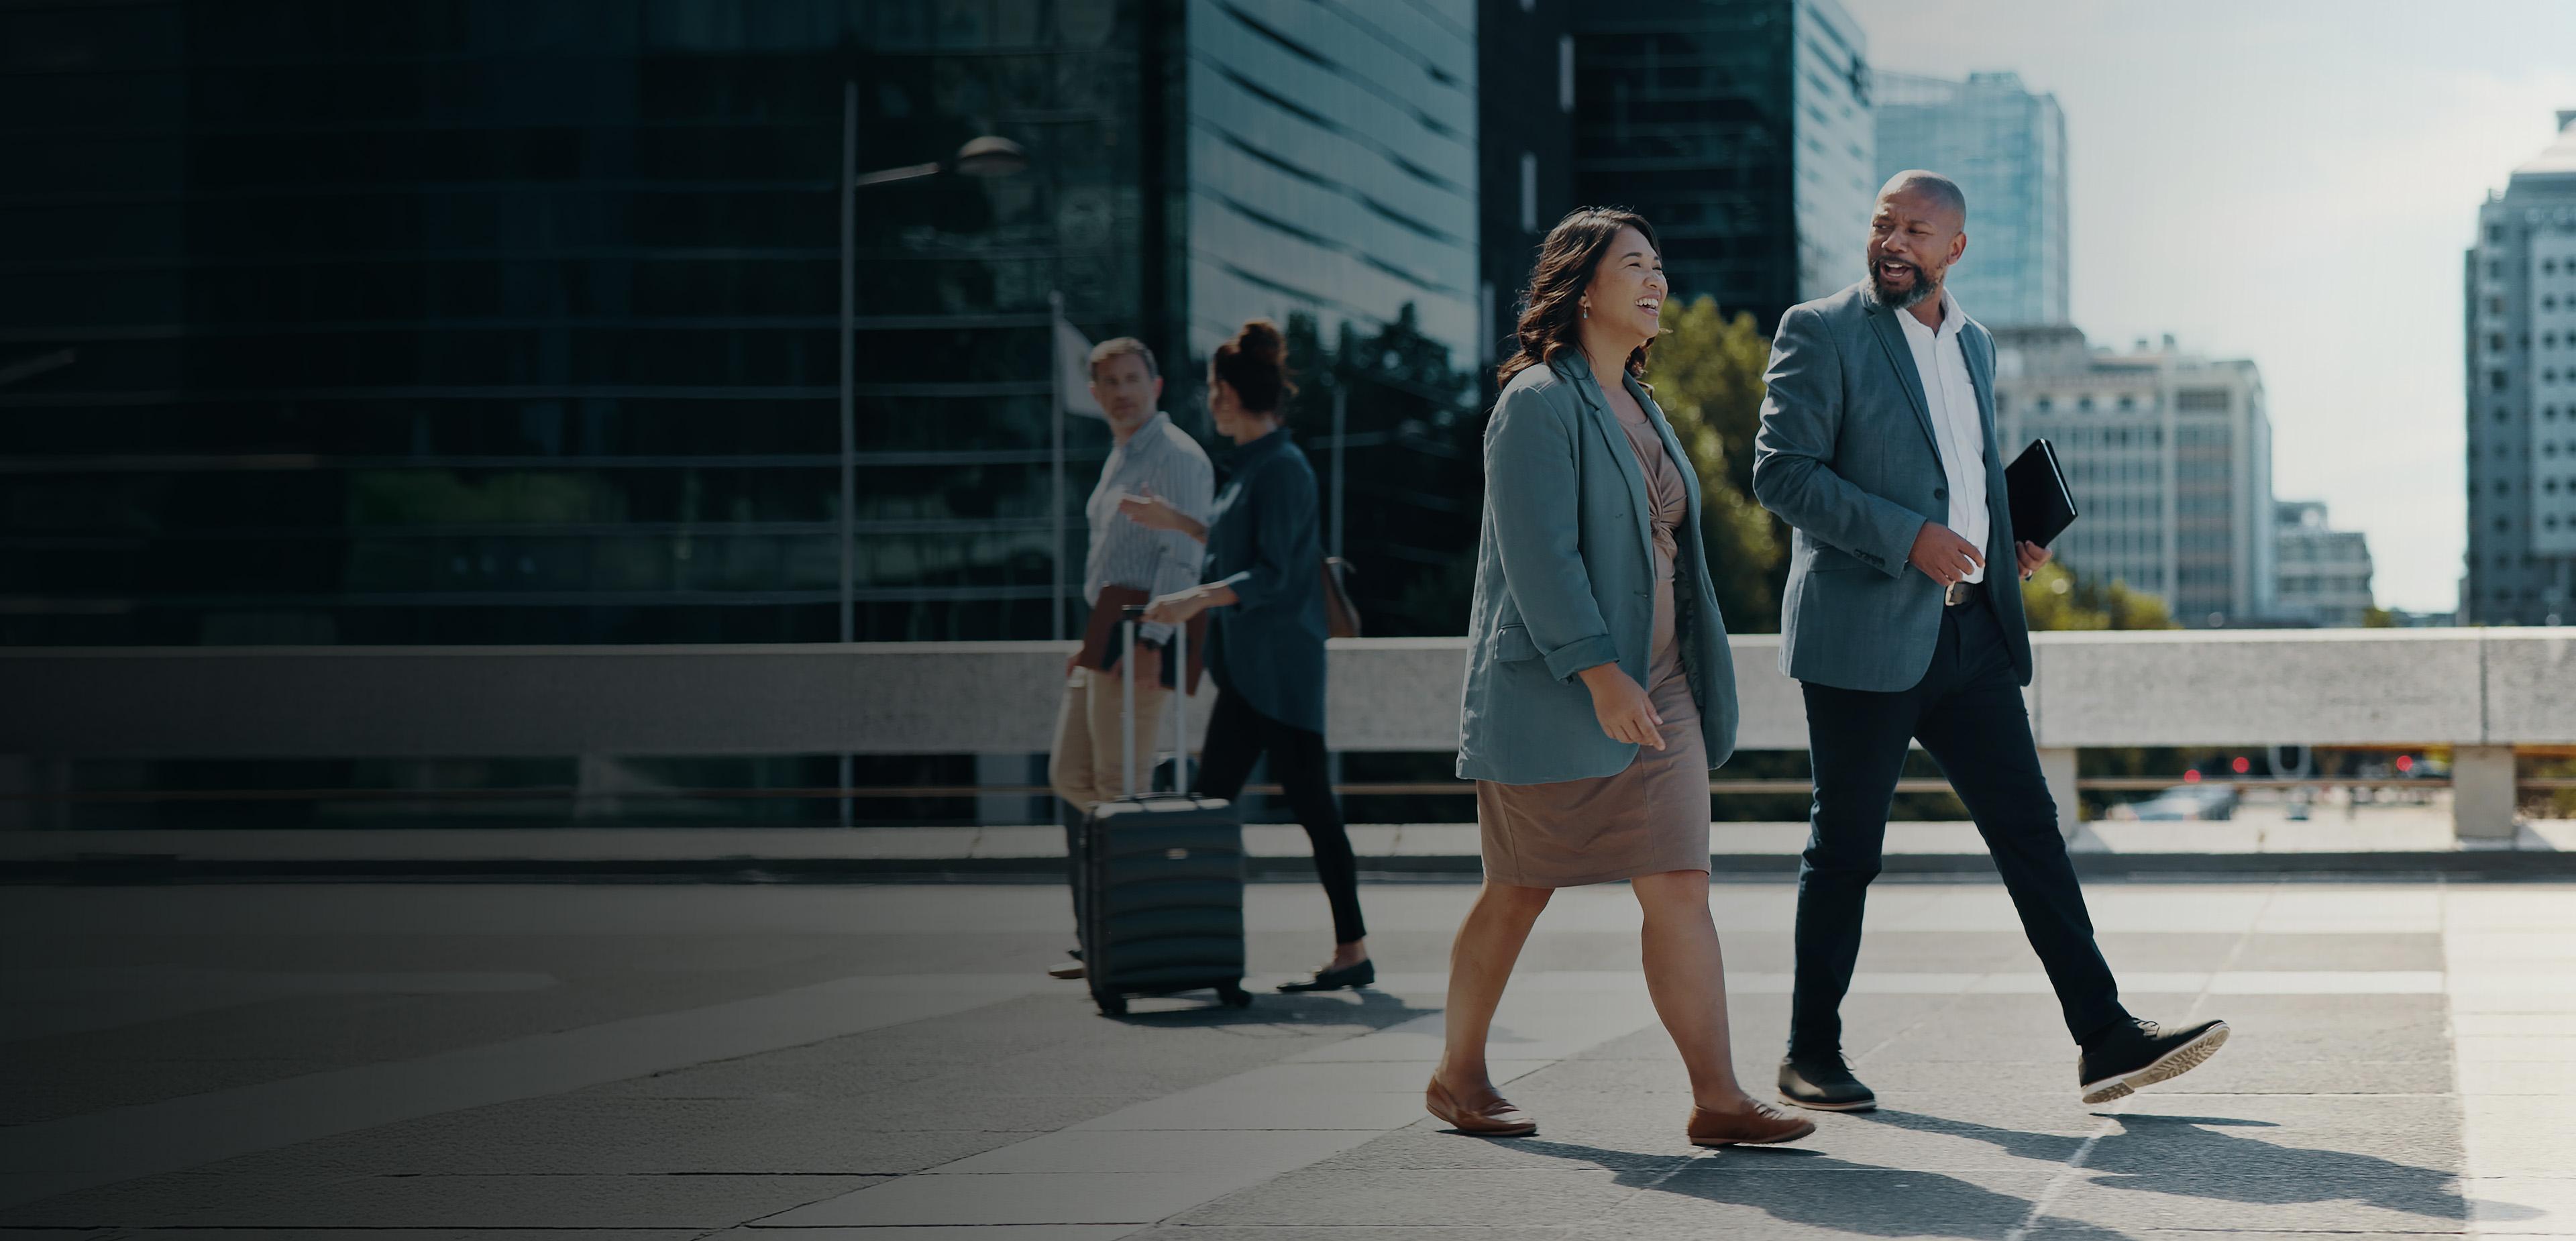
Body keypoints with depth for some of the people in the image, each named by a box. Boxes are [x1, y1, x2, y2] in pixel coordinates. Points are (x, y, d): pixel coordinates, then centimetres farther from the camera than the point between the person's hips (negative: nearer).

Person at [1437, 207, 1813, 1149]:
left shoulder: (1637, 407, 17)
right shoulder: (1538, 403, -10)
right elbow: (1539, 554, -19)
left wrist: (1686, 686, 20)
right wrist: (1599, 674, -26)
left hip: (1655, 692, 7)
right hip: (1549, 697, -7)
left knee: (1681, 888, -4)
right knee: (1520, 892, 5)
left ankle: (1717, 1098, -7)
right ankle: (1458, 1076, 22)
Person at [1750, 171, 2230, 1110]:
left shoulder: (1973, 343, 18)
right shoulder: (1820, 333, -4)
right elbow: (1781, 472, -12)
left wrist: (2006, 541, 10)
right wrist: (1906, 537, -19)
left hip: (1970, 633, 6)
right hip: (1865, 635, -6)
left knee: (2030, 832, 1)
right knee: (1845, 848, 1)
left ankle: (2106, 1038, 0)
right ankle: (1811, 1057, 13)